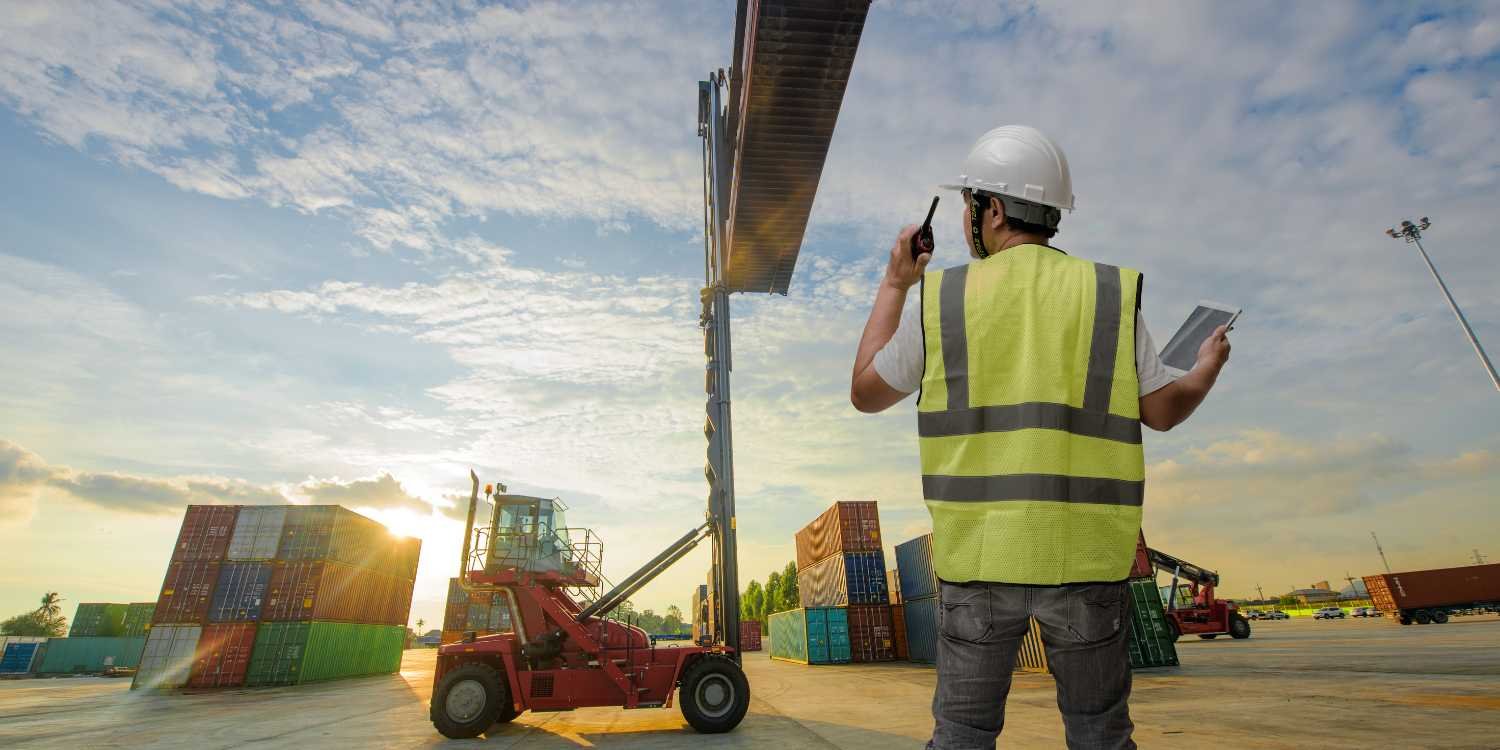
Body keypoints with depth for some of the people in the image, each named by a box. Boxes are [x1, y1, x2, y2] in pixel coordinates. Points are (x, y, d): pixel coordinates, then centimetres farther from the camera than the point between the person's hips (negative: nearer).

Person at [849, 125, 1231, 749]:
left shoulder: (939, 298, -4)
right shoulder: (1112, 294, 0)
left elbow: (865, 392, 6)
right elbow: (1162, 412, 7)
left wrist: (893, 286, 15)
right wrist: (1207, 370, 30)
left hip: (977, 555, -1)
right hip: (1084, 556, 2)